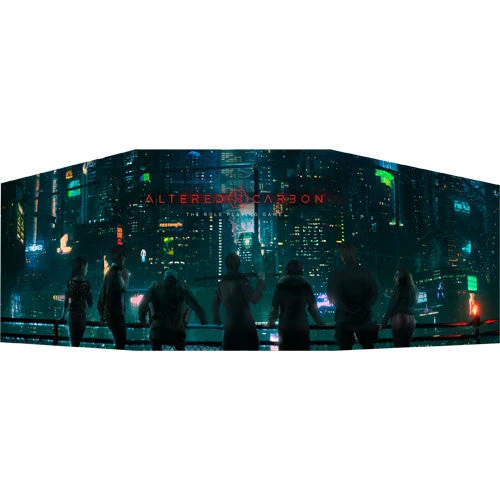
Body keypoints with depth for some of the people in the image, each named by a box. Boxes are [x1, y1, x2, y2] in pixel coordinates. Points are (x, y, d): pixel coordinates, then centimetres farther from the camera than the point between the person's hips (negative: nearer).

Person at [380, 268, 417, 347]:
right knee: (406, 346, 7)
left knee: (398, 347, -7)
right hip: (411, 319, 6)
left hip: (400, 317, -6)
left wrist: (384, 322, -4)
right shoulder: (413, 289, 15)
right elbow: (413, 304, 15)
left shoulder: (399, 288, -3)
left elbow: (391, 306, -5)